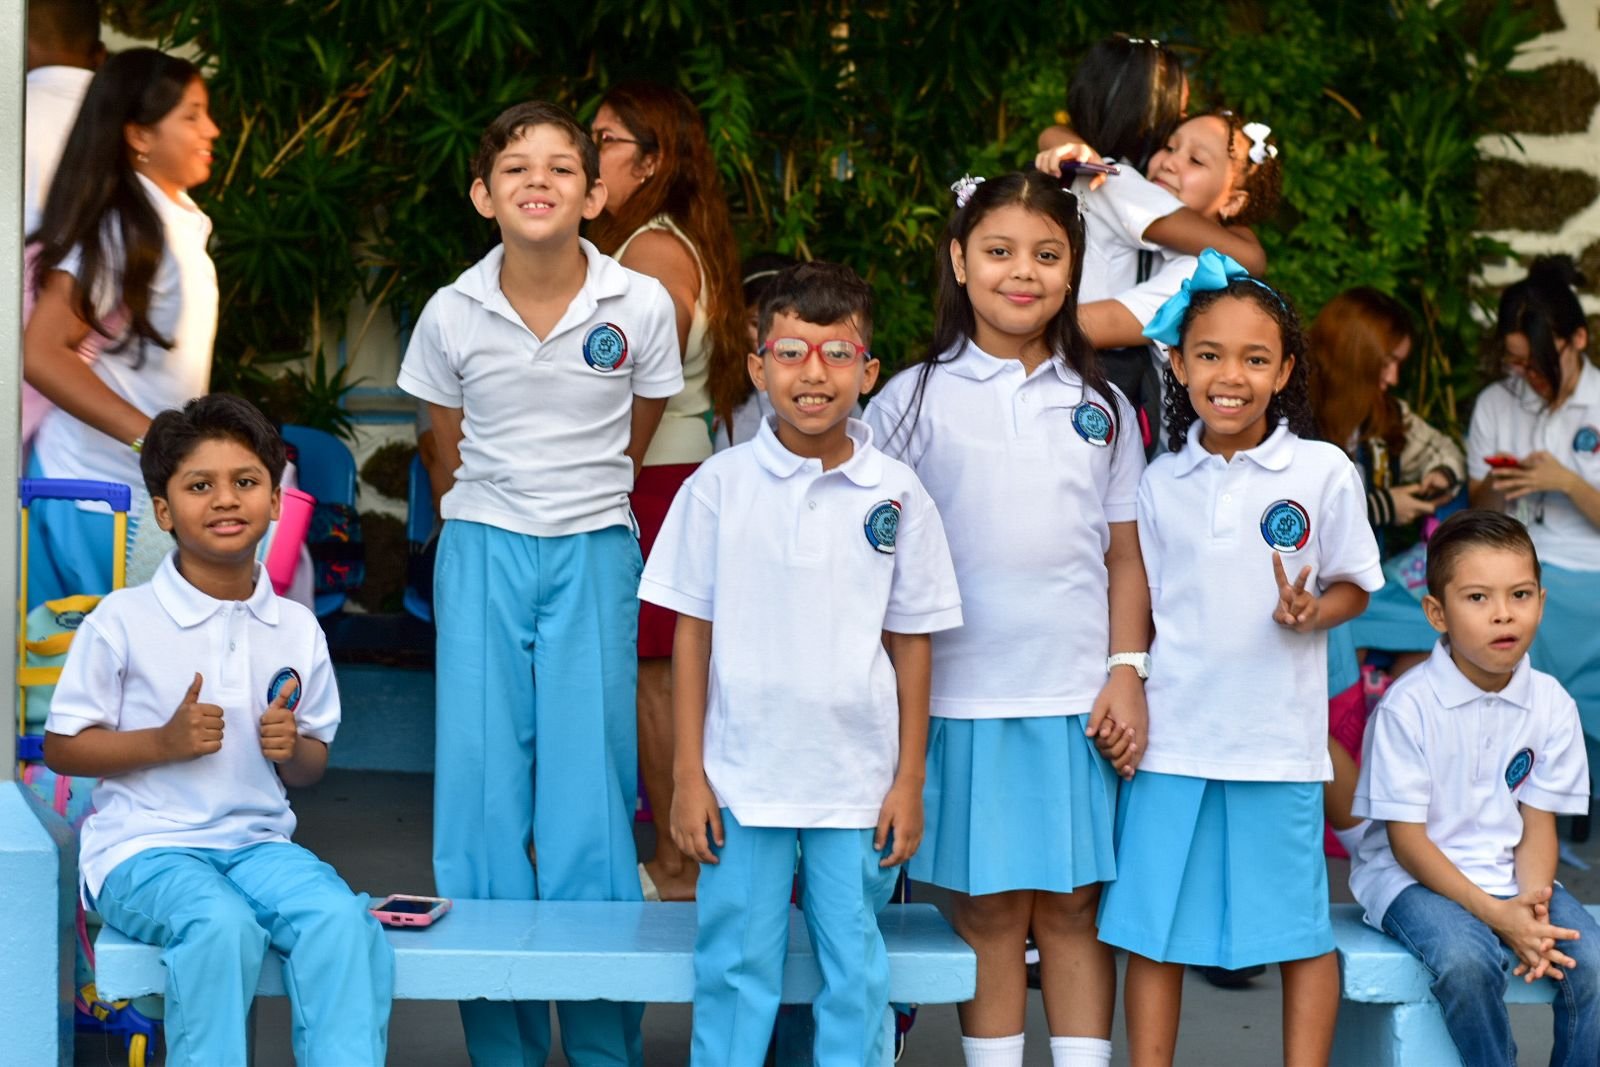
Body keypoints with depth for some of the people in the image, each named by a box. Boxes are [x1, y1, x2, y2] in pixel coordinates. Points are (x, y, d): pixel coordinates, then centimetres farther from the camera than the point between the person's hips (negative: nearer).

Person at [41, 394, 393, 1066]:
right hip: (144, 846, -4)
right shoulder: (124, 621, -3)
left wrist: (293, 750, -8)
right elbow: (61, 749, 0)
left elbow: (313, 767, 17)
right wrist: (164, 741, -14)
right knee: (222, 923, -35)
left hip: (259, 841, 4)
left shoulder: (297, 629, 8)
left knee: (342, 919, -27)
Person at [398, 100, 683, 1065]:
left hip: (593, 556, -1)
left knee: (592, 796, -3)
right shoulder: (453, 315, -3)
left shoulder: (642, 308, -6)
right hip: (484, 551, 1)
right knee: (480, 792, 1)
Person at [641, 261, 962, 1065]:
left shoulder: (896, 495, -1)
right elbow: (693, 633, 1)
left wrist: (909, 782, 3)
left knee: (855, 973, 8)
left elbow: (910, 642, 4)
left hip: (859, 781, 1)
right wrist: (688, 776, -1)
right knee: (735, 968, 6)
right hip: (743, 777, -1)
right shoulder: (720, 486, -3)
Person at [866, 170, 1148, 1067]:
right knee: (989, 908, 4)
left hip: (1080, 696, 2)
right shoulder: (916, 399, 2)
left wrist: (1128, 673, 0)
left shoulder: (1102, 408, 9)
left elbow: (1125, 556, 10)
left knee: (1074, 902, 5)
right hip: (967, 690, -2)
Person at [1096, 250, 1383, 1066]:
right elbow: (1140, 604, 13)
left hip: (1279, 740, -2)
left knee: (1300, 929, 5)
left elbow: (1353, 586, 5)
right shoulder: (1160, 483, 5)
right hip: (1171, 735, 2)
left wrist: (1311, 610, -16)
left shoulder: (1324, 473, -2)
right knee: (1151, 929, 6)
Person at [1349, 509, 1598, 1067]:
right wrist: (1496, 915, -23)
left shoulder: (1551, 704, -1)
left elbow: (1537, 827, 2)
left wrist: (1533, 901, -20)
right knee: (1466, 959, -34)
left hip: (1510, 875, 4)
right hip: (1414, 876, -4)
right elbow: (1407, 839, -14)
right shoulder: (1408, 705, -14)